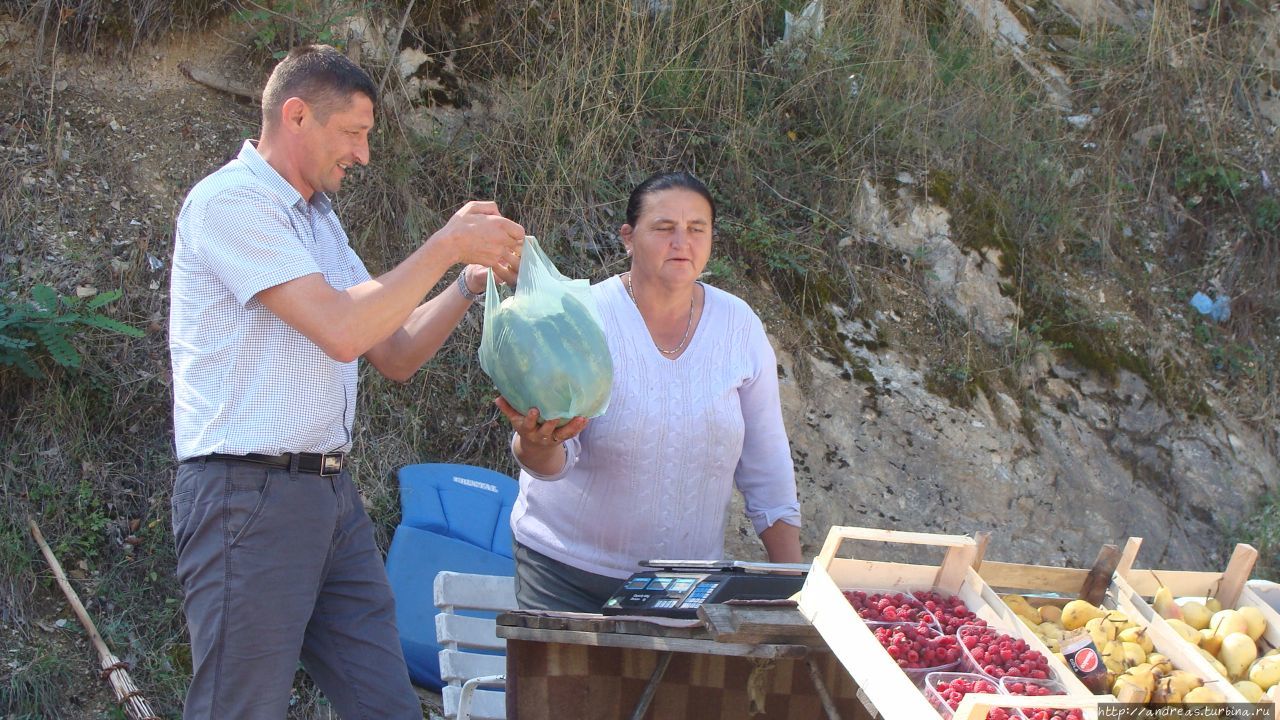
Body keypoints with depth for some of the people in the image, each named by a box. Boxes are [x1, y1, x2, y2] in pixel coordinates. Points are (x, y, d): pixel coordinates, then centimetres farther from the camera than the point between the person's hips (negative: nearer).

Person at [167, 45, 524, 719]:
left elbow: (395, 355, 18)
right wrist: (447, 245, -12)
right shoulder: (229, 200, -11)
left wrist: (471, 282, 5)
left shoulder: (319, 219, 18)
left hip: (332, 491, 9)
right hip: (249, 493, -9)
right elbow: (342, 331, -19)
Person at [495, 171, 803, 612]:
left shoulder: (738, 326, -3)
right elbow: (554, 460, -16)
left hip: (690, 575, 3)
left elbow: (765, 460, 5)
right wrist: (538, 445, -40)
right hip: (568, 571, -2)